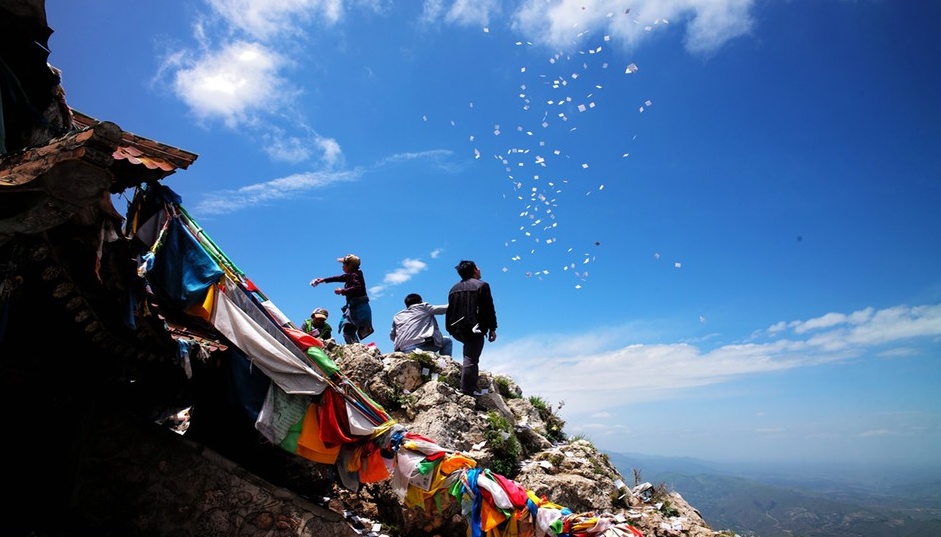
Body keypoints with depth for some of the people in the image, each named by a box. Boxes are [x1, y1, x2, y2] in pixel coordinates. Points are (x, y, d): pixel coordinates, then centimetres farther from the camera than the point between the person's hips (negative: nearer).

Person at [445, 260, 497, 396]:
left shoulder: (454, 289, 16)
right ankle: (467, 390, -11)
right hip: (474, 329, -7)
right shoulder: (481, 285, -3)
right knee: (471, 359, -7)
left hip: (457, 330, 7)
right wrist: (492, 329, -3)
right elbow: (489, 309, -7)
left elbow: (450, 310, 16)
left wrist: (450, 328, 19)